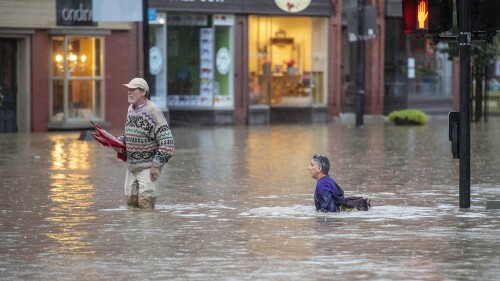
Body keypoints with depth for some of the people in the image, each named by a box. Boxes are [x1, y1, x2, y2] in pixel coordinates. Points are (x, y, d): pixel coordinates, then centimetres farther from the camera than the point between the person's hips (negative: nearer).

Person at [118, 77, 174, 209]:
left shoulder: (153, 111, -15)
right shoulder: (131, 109, 10)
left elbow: (167, 141, -17)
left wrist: (156, 164, -19)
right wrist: (120, 140, 5)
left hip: (148, 167, -8)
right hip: (131, 165, 8)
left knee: (144, 201, -14)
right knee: (131, 200, 7)